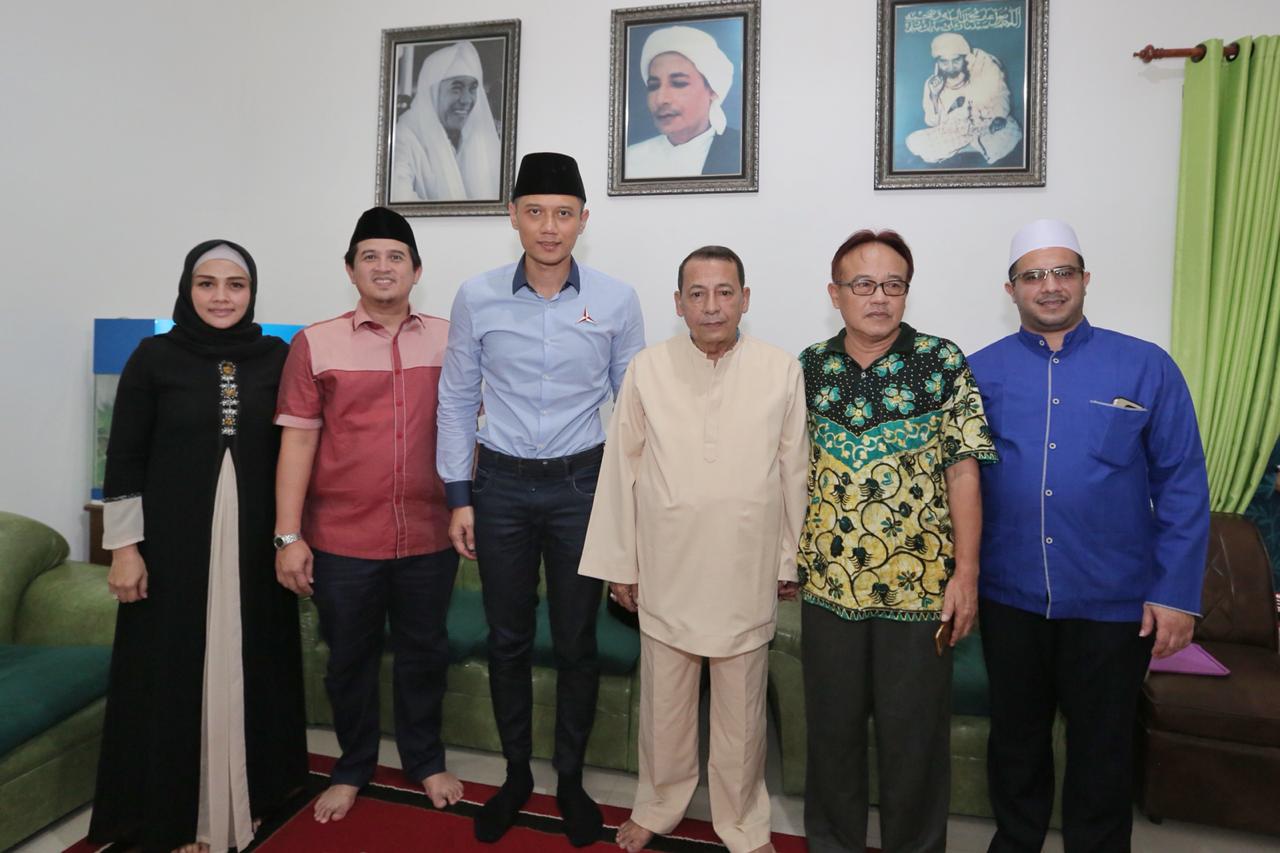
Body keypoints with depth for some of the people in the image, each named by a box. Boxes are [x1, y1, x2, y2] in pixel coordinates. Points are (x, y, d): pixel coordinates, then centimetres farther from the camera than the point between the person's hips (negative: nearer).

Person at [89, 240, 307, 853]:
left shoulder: (276, 357, 3)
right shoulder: (154, 356, -3)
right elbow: (124, 459, -3)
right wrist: (124, 545, -7)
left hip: (254, 540, 2)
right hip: (175, 540, -2)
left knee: (249, 663, 11)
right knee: (174, 669, 6)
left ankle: (249, 794, 29)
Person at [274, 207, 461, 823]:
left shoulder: (449, 340, 3)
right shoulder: (316, 344, -1)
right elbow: (297, 441, -3)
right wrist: (288, 536, -5)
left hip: (429, 536, 1)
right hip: (343, 539, -1)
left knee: (423, 653, 16)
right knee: (350, 658, 15)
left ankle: (424, 760, 38)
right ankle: (353, 768, 38)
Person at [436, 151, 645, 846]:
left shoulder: (616, 301, -3)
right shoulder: (477, 298, -2)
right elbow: (456, 401, 4)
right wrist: (459, 495, 2)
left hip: (581, 484, -1)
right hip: (501, 484, 1)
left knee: (576, 642, 10)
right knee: (507, 639, 12)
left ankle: (570, 779, 31)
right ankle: (516, 775, 33)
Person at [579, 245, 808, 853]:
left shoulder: (782, 371, -3)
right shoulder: (646, 370, -3)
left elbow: (795, 472, 2)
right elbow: (621, 467, 1)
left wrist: (791, 562, 7)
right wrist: (619, 563, 3)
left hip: (746, 575, 0)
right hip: (666, 571, 0)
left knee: (742, 710, 15)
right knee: (663, 703, 16)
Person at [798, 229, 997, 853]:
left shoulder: (944, 364, -4)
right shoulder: (808, 368, 3)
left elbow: (962, 472, -6)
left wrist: (966, 573, -9)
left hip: (919, 585, -2)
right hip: (827, 583, 2)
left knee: (914, 732, 11)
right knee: (831, 725, 16)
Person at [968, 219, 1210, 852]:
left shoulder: (1146, 367, -2)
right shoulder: (980, 371, 0)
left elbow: (1182, 485, -3)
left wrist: (1176, 592, -7)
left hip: (1113, 602, -1)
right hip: (1008, 597, 1)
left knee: (1102, 748, 16)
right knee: (1015, 737, 19)